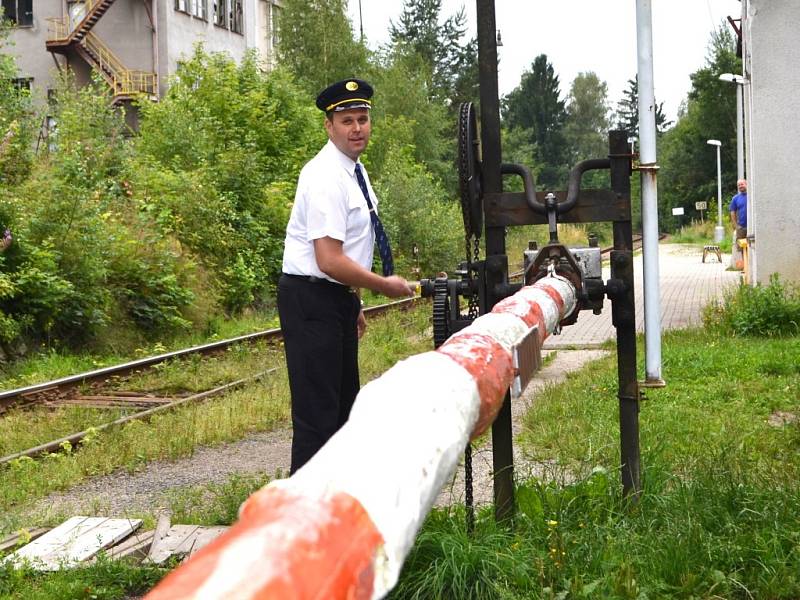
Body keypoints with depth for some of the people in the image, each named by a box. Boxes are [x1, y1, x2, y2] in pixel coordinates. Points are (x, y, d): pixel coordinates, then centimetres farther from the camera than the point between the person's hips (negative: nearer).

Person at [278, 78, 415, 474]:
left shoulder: (355, 171, 11)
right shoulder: (326, 177, -20)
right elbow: (330, 261, -25)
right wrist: (386, 286, -13)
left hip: (339, 299, 10)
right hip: (311, 300, -10)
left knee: (345, 404, 18)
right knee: (317, 412, -9)